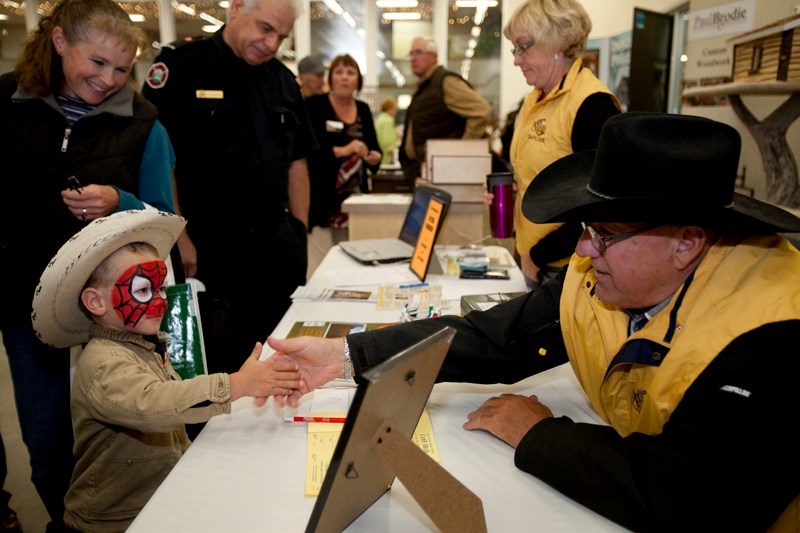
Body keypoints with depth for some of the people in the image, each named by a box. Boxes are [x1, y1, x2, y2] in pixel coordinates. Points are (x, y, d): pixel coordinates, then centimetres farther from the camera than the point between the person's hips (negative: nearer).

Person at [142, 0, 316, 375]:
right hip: (206, 251, -5)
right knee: (208, 371, 7)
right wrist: (181, 243, -14)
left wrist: (300, 233, 8)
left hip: (276, 249, 5)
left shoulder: (284, 80, 11)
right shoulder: (180, 65, -6)